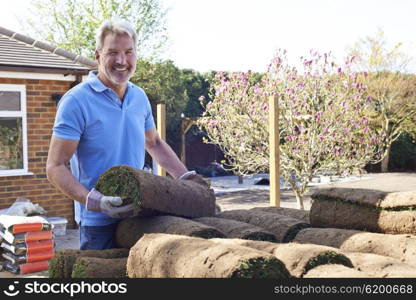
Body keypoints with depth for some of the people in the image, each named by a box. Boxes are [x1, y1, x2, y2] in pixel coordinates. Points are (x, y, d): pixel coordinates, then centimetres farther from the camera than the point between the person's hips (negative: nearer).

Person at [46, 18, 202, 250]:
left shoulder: (140, 97, 7)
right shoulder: (77, 101, -12)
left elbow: (154, 144, 23)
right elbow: (56, 167, -14)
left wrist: (185, 176, 13)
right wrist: (94, 202, -26)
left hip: (139, 215, 6)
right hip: (99, 222, -5)